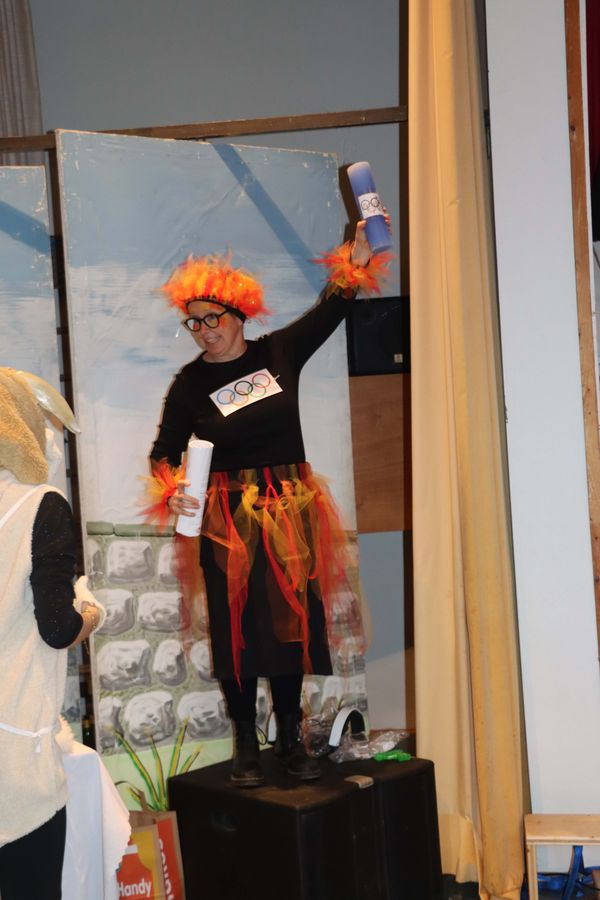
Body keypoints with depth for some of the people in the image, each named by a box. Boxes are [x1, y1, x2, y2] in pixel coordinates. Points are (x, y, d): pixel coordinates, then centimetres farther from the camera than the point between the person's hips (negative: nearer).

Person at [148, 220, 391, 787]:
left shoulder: (279, 352, 2)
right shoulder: (189, 384, -2)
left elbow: (330, 310, 11)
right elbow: (165, 452, 1)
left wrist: (357, 257, 1)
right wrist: (172, 491, -19)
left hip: (291, 512, 2)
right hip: (229, 520, -2)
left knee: (291, 623, 8)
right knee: (238, 628, 3)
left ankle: (291, 740, 23)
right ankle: (246, 745, 18)